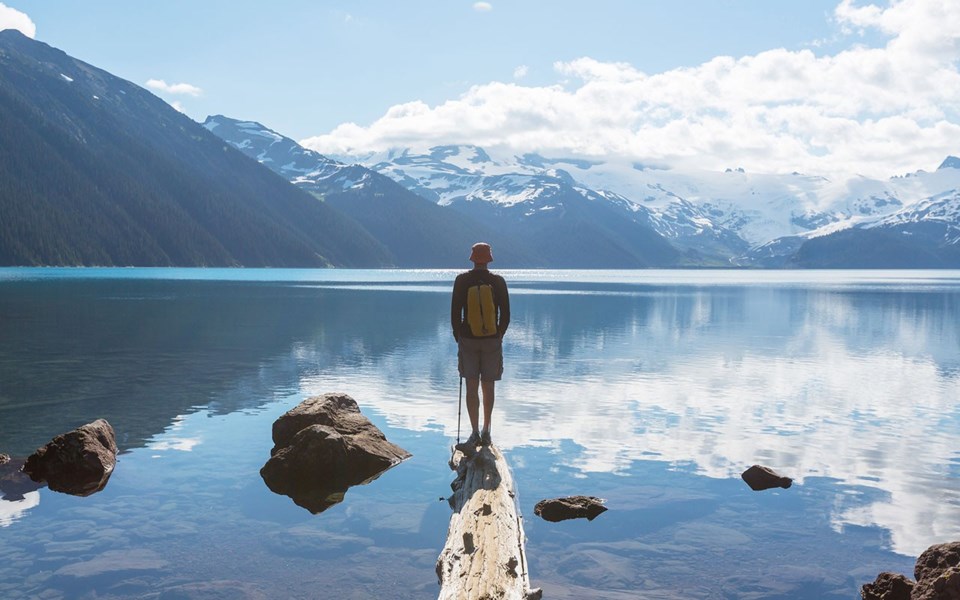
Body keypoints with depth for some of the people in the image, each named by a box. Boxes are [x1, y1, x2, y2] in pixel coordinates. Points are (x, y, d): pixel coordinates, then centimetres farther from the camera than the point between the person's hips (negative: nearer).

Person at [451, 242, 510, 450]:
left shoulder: (462, 280, -5)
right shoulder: (498, 281, -3)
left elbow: (455, 312, -3)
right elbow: (505, 314, 0)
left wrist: (458, 336, 11)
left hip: (468, 340, -1)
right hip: (492, 341, 1)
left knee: (472, 388, 0)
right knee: (488, 387, 12)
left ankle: (475, 433, -7)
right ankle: (486, 432, 20)